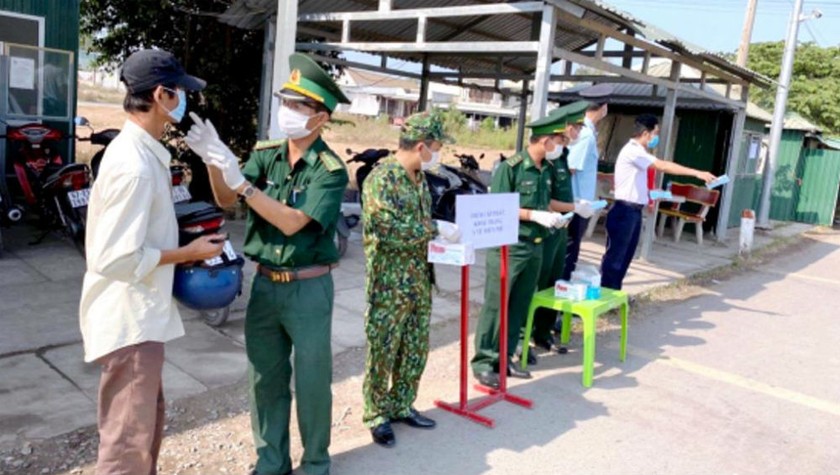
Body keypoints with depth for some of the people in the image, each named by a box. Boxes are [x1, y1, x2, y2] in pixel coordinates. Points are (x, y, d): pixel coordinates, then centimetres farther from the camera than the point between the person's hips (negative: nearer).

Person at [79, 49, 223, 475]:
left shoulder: (140, 151, 8)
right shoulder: (135, 165, -24)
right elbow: (116, 258, -27)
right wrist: (190, 253, -17)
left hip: (140, 314, 10)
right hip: (129, 320, -10)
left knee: (147, 420, 25)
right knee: (128, 440, 4)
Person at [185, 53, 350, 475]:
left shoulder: (330, 170, -13)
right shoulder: (266, 153, 2)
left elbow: (292, 222, -22)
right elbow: (226, 199, -6)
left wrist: (242, 182, -27)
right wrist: (213, 161, -24)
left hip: (308, 288, -4)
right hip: (264, 283, 5)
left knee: (311, 380, 8)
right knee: (266, 378, 15)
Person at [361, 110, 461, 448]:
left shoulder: (419, 177, 10)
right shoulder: (381, 178, -17)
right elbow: (389, 229, -25)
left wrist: (439, 235, 4)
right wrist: (437, 229, -20)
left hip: (419, 280, 8)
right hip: (388, 283, -8)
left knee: (416, 348, 15)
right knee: (382, 352, 4)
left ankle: (401, 406, 31)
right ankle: (377, 415, 20)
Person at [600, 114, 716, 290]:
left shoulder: (638, 152, 17)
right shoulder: (633, 151, -15)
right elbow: (663, 166, -22)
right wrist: (697, 173, -23)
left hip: (634, 211, 10)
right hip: (625, 211, -10)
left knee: (626, 256, 12)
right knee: (615, 256, -4)